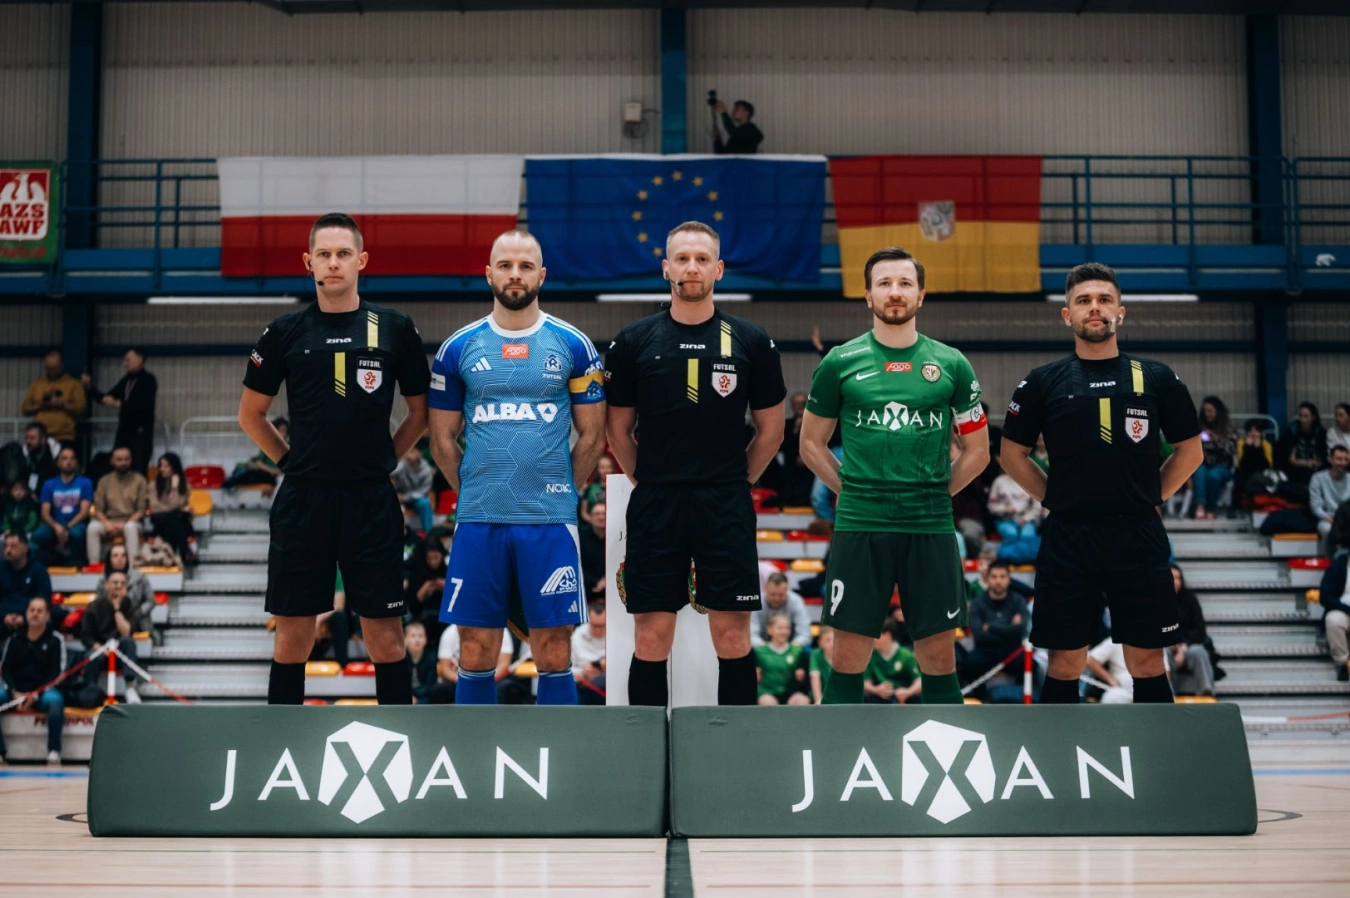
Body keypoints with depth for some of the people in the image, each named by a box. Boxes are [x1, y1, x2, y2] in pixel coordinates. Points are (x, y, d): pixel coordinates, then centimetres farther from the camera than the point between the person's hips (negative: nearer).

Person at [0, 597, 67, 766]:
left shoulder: (55, 641, 2)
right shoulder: (14, 639, 10)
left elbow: (57, 673, -4)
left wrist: (35, 695, -14)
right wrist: (14, 692, -9)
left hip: (43, 691, -3)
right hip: (16, 691, 3)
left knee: (55, 700, -37)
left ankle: (54, 752, -29)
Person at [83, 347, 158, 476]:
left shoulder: (148, 380, -6)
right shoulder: (126, 380, 13)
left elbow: (143, 405, -19)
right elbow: (107, 398, 19)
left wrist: (118, 404, -18)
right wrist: (89, 387, 7)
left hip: (141, 433, -7)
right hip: (124, 431, 7)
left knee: (138, 471, -12)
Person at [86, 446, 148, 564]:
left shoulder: (139, 480, 5)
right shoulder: (104, 481, 11)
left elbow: (141, 510, -1)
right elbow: (98, 509, 6)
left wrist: (126, 524, -16)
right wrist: (106, 523, -15)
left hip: (131, 522, -2)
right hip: (109, 522, 2)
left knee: (130, 528, -38)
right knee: (93, 528, -30)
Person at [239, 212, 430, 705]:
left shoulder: (395, 328, 3)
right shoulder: (285, 332, 4)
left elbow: (420, 412, 12)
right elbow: (251, 413, 13)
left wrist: (382, 459, 6)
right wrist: (293, 460, 6)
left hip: (371, 499, -1)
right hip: (303, 499, 1)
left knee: (385, 635, 2)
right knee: (292, 635, 6)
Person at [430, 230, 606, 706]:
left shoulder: (573, 346, 2)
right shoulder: (458, 349, 5)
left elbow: (592, 436, 7)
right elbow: (443, 440, 11)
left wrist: (556, 490, 5)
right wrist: (476, 492, 7)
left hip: (550, 521, -1)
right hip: (477, 520, 1)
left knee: (553, 653, 2)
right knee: (476, 651, 5)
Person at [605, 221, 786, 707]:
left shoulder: (751, 341, 2)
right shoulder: (634, 341, 2)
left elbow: (770, 429, 10)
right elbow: (619, 429, 10)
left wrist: (735, 482, 7)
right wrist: (650, 482, 7)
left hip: (726, 508, 0)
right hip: (655, 506, 0)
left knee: (732, 636, 2)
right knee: (651, 638, 3)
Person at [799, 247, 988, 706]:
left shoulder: (951, 364, 5)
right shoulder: (840, 362, 3)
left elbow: (977, 450, 13)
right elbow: (811, 444, 12)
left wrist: (936, 493, 4)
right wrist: (852, 490, 3)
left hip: (931, 528, 1)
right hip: (859, 527, -1)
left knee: (939, 656, 5)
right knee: (849, 657, 2)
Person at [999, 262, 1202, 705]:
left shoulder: (1157, 379, 4)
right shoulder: (1043, 382, 3)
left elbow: (1190, 450, 12)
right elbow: (1012, 453, 11)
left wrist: (1151, 497, 5)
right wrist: (1054, 498, 4)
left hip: (1138, 536, 0)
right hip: (1068, 539, 0)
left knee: (1146, 662, 4)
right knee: (1064, 664, 5)